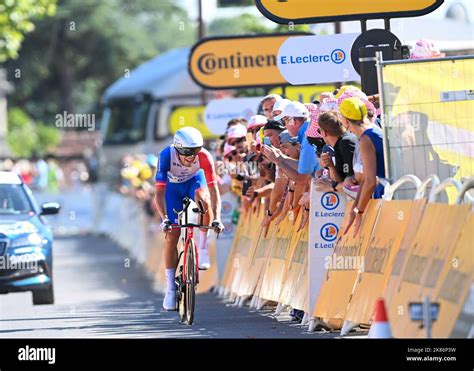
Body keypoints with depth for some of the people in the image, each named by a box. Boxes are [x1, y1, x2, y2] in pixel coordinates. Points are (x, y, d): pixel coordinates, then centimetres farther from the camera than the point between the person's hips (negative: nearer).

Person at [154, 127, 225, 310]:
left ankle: (202, 247, -19)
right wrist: (164, 218, -48)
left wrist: (217, 218, -45)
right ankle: (170, 288, -1)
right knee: (171, 235, -8)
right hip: (173, 186, 0)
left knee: (203, 198, -37)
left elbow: (213, 190, -33)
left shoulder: (204, 157, -33)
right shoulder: (166, 156, -34)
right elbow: (159, 192, -35)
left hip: (195, 180, 0)